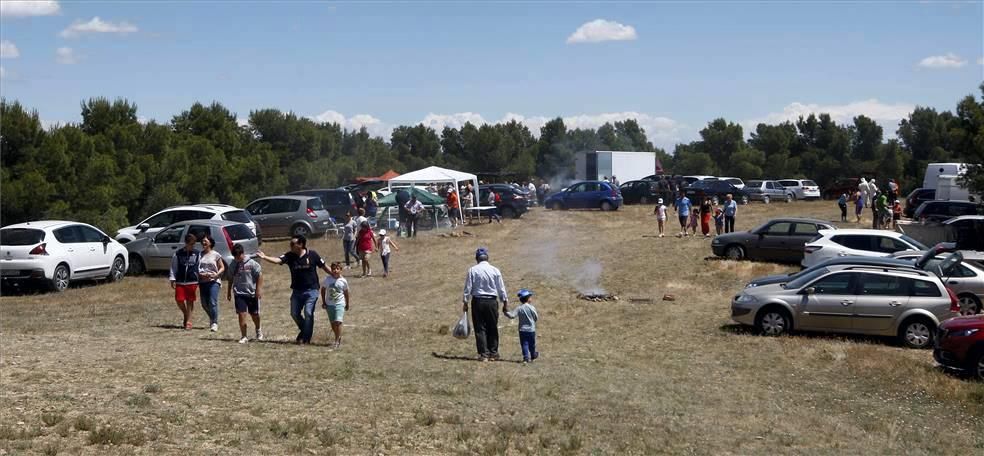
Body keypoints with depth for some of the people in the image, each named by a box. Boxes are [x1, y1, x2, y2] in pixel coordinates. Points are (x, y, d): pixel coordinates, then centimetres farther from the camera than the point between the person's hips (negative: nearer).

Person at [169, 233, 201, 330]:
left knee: (190, 301, 1)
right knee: (179, 300, -5)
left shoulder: (197, 254, 6)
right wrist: (172, 279, 0)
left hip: (192, 282, 0)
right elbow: (173, 267, 7)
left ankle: (188, 321, 9)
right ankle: (186, 315, 23)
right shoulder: (178, 254, 4)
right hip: (180, 282, 0)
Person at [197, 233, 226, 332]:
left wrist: (216, 274, -13)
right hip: (203, 281, 4)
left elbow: (222, 268, 4)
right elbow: (196, 268, 9)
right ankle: (212, 318, 34)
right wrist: (201, 274, -10)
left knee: (213, 302, -14)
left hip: (214, 281, -4)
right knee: (204, 304, 9)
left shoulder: (216, 255, 0)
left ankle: (214, 323, -11)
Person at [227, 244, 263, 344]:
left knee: (254, 314, 12)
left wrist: (259, 289, -10)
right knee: (241, 314, -8)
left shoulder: (251, 263, -11)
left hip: (252, 293, -2)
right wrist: (229, 291, 18)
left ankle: (258, 330, 40)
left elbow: (259, 275, -7)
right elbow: (231, 278, 15)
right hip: (239, 293, 2)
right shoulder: (233, 265, 2)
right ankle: (243, 336, -1)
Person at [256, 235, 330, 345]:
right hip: (297, 290, 4)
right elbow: (277, 260, -18)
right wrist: (264, 257, -35)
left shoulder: (312, 255, -8)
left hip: (311, 290, -4)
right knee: (294, 313, 6)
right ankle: (304, 330, 30)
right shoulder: (289, 256, -3)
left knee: (308, 313, -8)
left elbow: (324, 266, 2)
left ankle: (306, 338, 3)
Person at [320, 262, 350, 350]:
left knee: (338, 321, -18)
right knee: (333, 323, 8)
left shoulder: (343, 281, -6)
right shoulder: (327, 279, -5)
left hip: (339, 304, -3)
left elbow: (346, 292, 8)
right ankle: (338, 339, 26)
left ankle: (337, 341, -11)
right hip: (329, 304, 3)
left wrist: (347, 303, 16)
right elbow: (323, 290, 7)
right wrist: (323, 302, 6)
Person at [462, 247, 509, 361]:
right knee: (492, 328, 11)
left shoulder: (472, 270, -4)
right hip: (491, 301, 1)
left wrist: (465, 302, 5)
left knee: (480, 328, 4)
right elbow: (501, 289, 5)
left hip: (477, 301, -1)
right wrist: (505, 302, 13)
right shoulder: (495, 270, 1)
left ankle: (483, 354, 0)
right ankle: (493, 353, 14)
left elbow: (468, 288, -3)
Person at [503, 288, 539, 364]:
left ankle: (526, 357, -9)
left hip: (522, 330, 1)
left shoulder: (519, 308, -6)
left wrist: (506, 312, 2)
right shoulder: (532, 308, -10)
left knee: (524, 344, 2)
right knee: (532, 344, 16)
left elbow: (512, 315, -13)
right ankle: (533, 355, 33)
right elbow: (536, 318, -3)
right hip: (531, 329, -1)